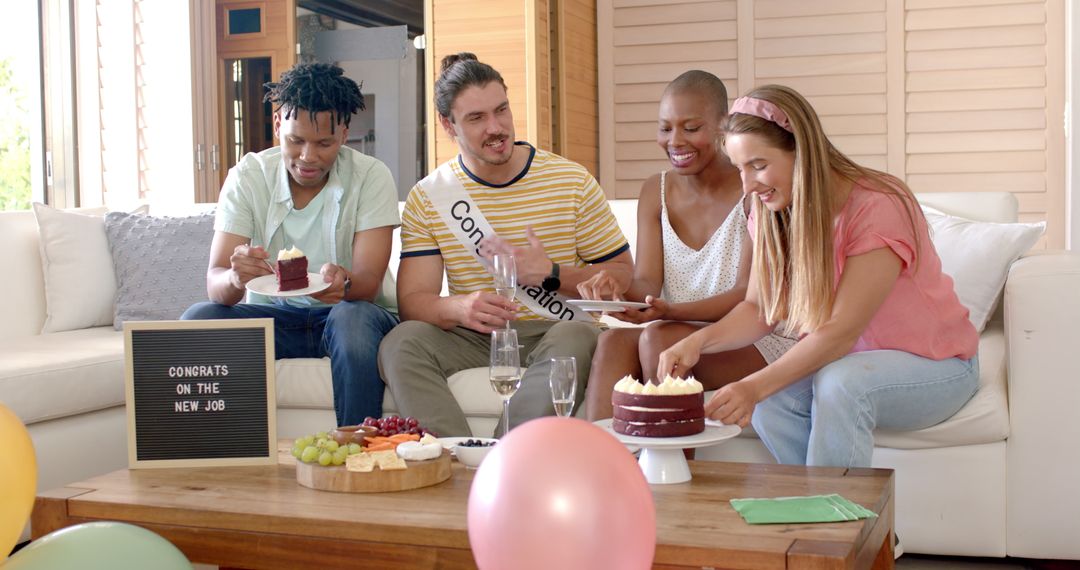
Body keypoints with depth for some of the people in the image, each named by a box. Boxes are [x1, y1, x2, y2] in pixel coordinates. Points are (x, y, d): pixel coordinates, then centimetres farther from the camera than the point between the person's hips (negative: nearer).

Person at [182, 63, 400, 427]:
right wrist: (235, 278, -39)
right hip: (271, 315, 2)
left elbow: (368, 283, -19)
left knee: (355, 319, -36)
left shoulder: (371, 177, -10)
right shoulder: (248, 176, -5)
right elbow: (215, 282, -14)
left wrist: (343, 283, -44)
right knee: (197, 320, -25)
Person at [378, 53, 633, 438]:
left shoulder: (572, 181, 2)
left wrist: (550, 274, -14)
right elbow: (413, 299, -4)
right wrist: (459, 308, -28)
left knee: (572, 340, -36)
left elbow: (622, 276, 4)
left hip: (557, 332, -1)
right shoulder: (426, 199, 4)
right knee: (401, 343, -27)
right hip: (474, 337, 2)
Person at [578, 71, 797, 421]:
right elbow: (647, 281, -1)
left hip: (756, 345, -4)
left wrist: (670, 311, -32)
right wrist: (621, 290, -27)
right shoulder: (655, 192, 8)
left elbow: (750, 296, -15)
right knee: (613, 342, -26)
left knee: (659, 338, -31)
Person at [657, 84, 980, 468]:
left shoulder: (879, 208, -25)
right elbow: (759, 310, -5)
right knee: (770, 399, -25)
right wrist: (700, 340, -25)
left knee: (839, 383, -35)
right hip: (853, 361, 5)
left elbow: (842, 330, -31)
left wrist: (754, 386, -40)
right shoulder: (772, 216, -3)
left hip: (935, 364, -5)